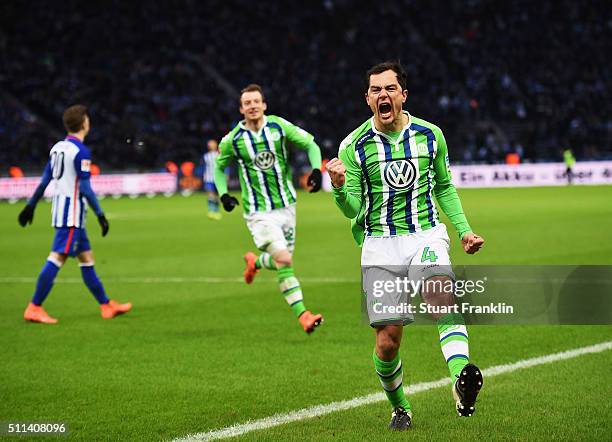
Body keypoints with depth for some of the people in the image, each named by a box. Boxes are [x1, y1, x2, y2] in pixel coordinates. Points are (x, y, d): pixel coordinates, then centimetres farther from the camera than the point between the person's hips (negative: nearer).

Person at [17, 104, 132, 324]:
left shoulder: (57, 147, 11)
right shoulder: (81, 151, -14)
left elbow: (44, 180, 15)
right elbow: (85, 188, -17)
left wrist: (31, 205, 21)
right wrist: (100, 214, -14)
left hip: (60, 210, 9)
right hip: (72, 212, -9)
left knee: (86, 258, 12)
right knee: (57, 258, -10)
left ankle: (106, 305, 17)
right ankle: (34, 308, -12)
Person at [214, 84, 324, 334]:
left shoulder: (279, 126, -4)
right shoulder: (232, 140, -6)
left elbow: (310, 144, 6)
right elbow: (219, 167, 12)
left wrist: (316, 169, -11)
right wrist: (223, 194, -3)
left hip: (286, 205, 4)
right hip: (259, 212, -4)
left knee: (283, 261, 9)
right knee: (284, 260, -18)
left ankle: (256, 262, 44)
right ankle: (302, 315, -11)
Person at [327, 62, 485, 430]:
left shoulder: (430, 135, 5)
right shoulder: (353, 146, -1)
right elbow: (352, 210, -1)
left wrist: (464, 229, 11)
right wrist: (339, 186, -22)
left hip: (426, 236, 0)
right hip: (380, 244, 0)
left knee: (443, 298, -32)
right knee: (388, 340, -4)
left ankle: (462, 381, -50)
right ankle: (400, 408, 22)